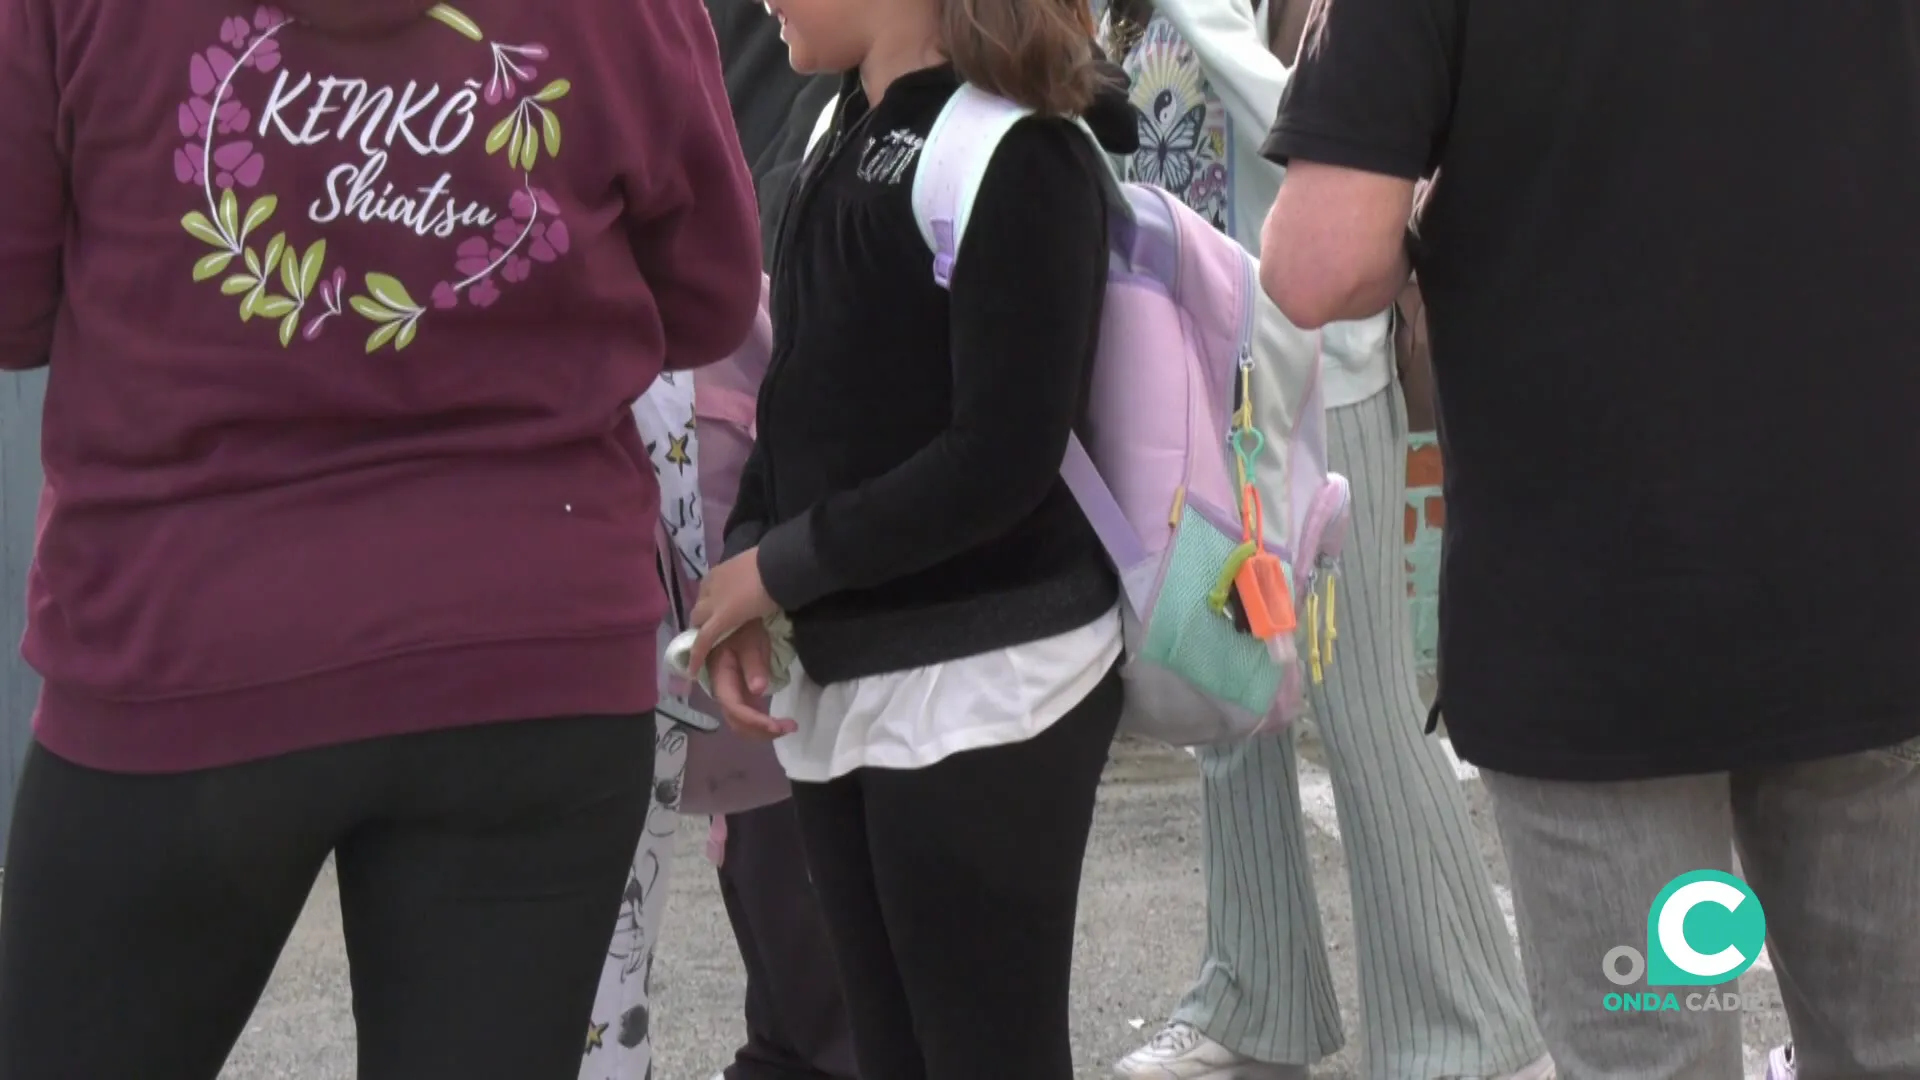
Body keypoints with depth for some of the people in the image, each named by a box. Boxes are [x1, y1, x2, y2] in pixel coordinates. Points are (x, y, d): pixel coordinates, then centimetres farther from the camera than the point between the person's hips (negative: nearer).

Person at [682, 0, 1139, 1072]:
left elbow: (1003, 457, -19)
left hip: (985, 680, -8)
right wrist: (744, 564, 0)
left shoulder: (1018, 155, -13)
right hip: (843, 678, 8)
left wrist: (781, 567, -11)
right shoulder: (846, 140, 11)